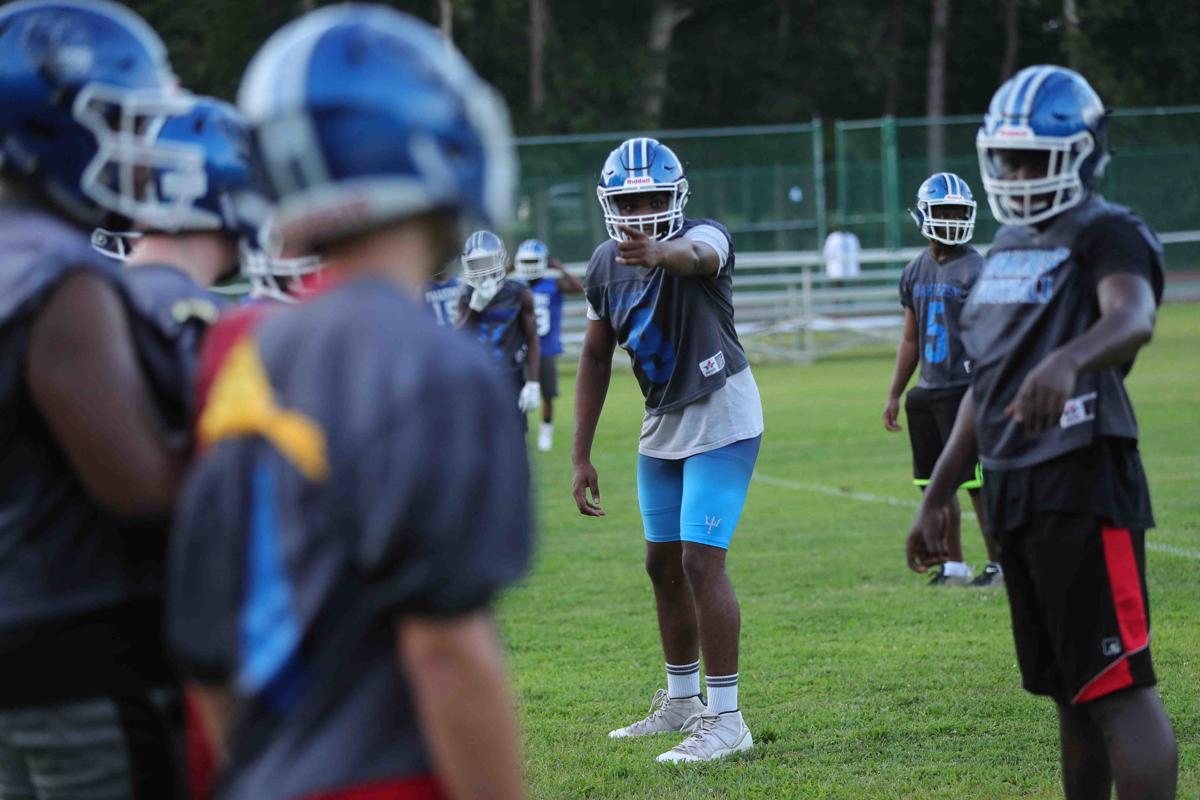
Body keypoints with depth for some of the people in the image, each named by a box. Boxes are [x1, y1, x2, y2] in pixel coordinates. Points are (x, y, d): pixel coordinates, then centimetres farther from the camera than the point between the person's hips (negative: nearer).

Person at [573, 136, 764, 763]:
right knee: (663, 564, 14)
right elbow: (596, 358, 7)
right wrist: (580, 456, 5)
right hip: (661, 422, 7)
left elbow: (695, 256, -48)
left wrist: (658, 252, -72)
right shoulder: (606, 264, -2)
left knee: (701, 561, -15)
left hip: (720, 417, -7)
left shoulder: (703, 238, -21)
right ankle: (680, 701, 29)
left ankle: (725, 719, -11)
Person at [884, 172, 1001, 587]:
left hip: (965, 389, -7)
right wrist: (894, 395, 19)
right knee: (934, 482, 10)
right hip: (926, 391, 7)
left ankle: (999, 564, 6)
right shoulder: (916, 271, 12)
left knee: (977, 482, -5)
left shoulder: (976, 269, -9)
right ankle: (955, 565, 20)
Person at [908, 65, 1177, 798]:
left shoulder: (1108, 235, -8)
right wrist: (938, 498, 24)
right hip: (1016, 491, 9)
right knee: (1069, 691, 14)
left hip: (1084, 489, -9)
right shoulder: (1008, 248, 18)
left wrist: (1068, 358, -52)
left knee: (1118, 687, -10)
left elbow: (1132, 318, -32)